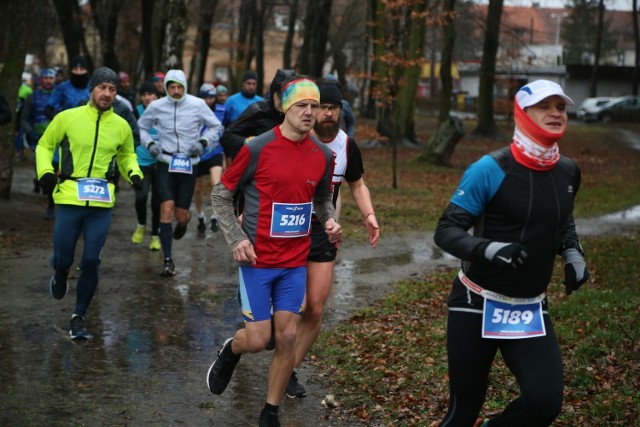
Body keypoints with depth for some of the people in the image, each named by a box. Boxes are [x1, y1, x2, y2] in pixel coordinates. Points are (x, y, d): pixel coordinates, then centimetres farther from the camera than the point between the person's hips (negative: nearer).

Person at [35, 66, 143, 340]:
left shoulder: (121, 126, 5)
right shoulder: (67, 118, -3)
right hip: (69, 199, -1)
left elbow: (127, 155, 23)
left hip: (101, 204, 1)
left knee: (90, 261, -3)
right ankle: (60, 276, 43)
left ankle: (79, 318, 14)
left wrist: (134, 174, 3)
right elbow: (44, 146, 9)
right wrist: (45, 171, -8)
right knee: (62, 260, 3)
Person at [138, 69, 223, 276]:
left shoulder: (198, 105, -4)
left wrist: (203, 142, -7)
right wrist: (149, 143, -3)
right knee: (167, 208, -14)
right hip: (165, 164, 0)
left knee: (181, 215, 4)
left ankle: (184, 221, 46)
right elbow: (141, 127, 14)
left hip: (188, 166, 0)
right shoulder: (156, 106, -2)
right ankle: (168, 260, -8)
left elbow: (216, 126, 8)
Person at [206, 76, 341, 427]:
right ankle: (230, 352, 34)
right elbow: (221, 195, -4)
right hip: (257, 260, -4)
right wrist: (237, 239, -14)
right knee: (258, 340, -3)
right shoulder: (258, 148, -13)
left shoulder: (323, 155, 0)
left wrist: (330, 221, -4)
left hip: (295, 263, 4)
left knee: (287, 339, 2)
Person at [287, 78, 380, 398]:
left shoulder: (347, 145, 0)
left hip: (322, 234, 4)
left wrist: (369, 215, 0)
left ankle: (289, 371, 18)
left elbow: (357, 183, 16)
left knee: (315, 311, 2)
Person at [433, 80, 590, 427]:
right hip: (478, 305, -5)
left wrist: (572, 253, 4)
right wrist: (488, 249, -31)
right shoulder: (490, 170, -16)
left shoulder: (568, 172, 3)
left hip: (531, 310, 5)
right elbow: (445, 231, -14)